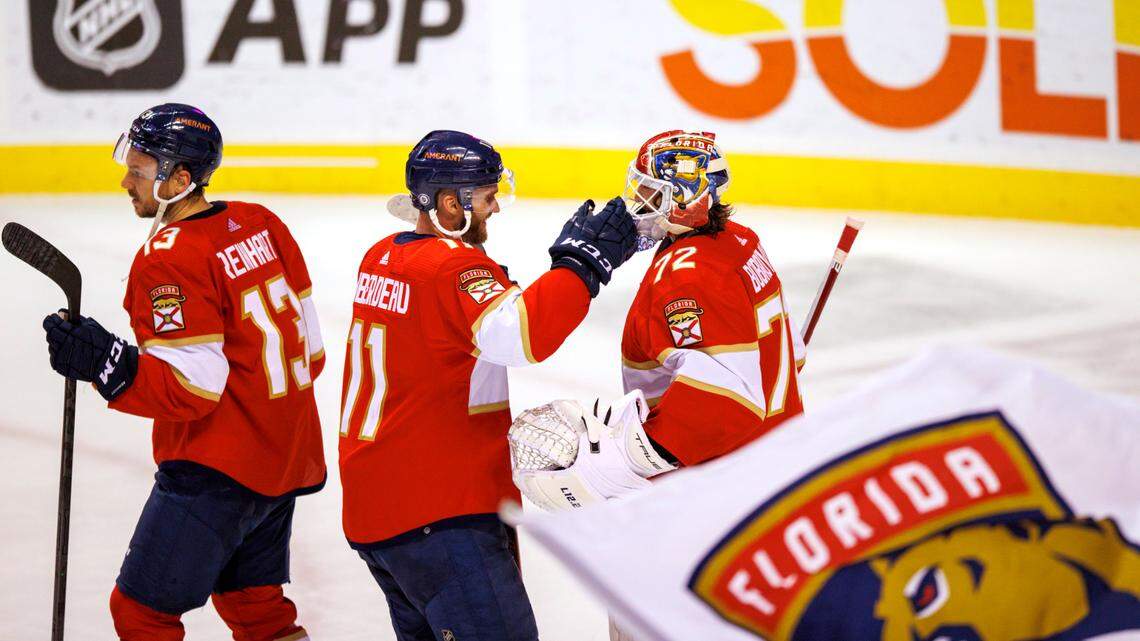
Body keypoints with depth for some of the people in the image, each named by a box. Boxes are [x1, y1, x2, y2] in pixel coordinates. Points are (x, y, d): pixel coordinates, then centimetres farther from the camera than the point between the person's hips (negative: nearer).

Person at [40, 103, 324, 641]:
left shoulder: (169, 259, -18)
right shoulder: (261, 225, 6)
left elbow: (194, 386, -24)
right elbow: (307, 340, 12)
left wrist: (106, 363, -29)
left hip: (218, 470, -9)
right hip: (286, 456, 9)